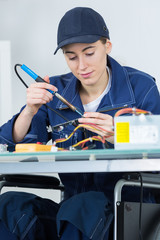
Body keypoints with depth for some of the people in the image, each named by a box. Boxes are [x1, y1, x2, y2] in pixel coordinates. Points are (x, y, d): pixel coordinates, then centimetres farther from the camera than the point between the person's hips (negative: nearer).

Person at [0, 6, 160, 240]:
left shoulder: (141, 87, 0)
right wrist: (30, 111, -15)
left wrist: (118, 137, -23)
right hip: (73, 200, 3)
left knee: (86, 206, -35)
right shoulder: (55, 91, 8)